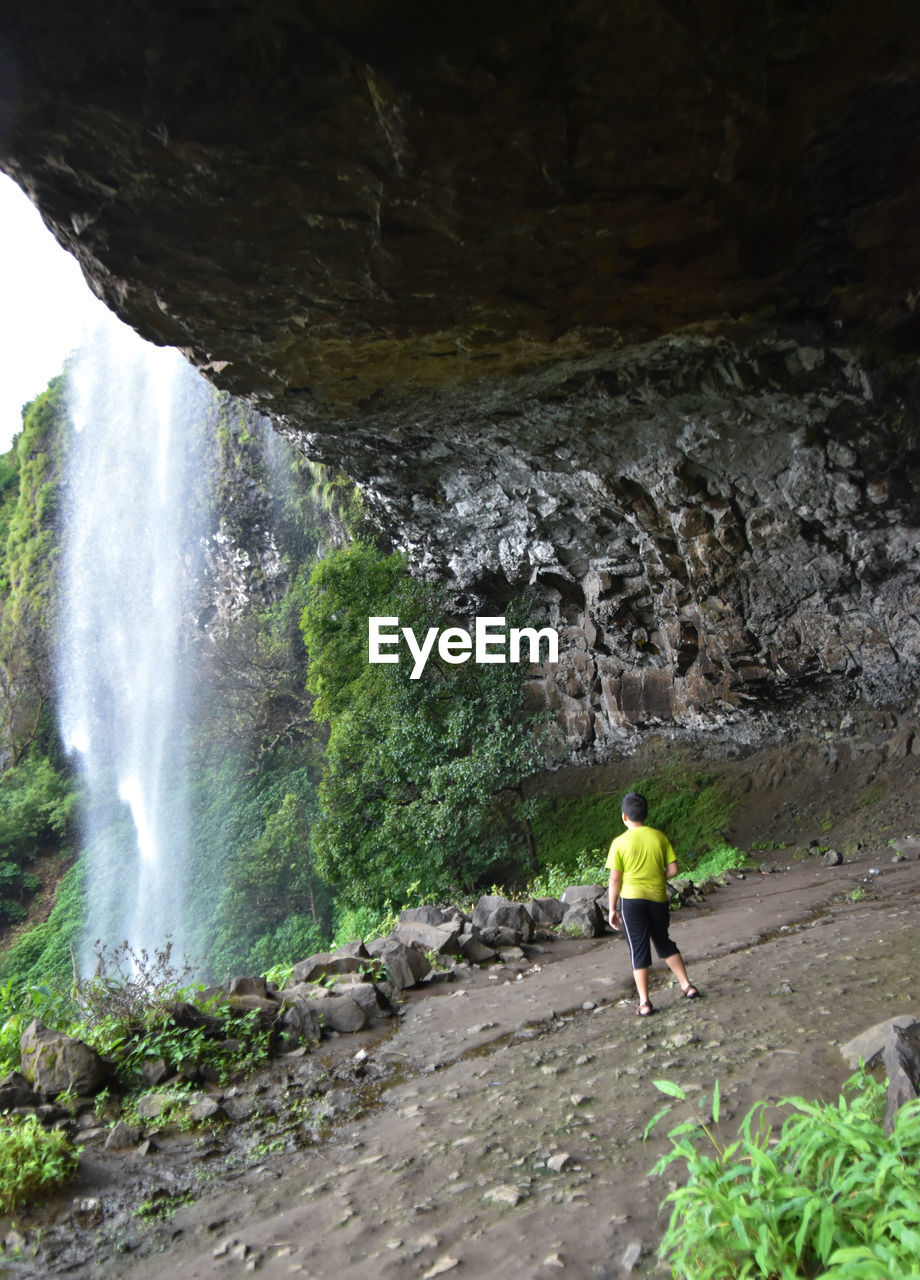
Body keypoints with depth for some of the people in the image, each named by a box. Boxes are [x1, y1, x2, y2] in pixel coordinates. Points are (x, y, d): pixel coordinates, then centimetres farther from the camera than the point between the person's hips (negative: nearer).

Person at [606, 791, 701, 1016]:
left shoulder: (620, 842, -8)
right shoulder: (660, 837, 1)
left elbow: (615, 879, -7)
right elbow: (673, 870, 0)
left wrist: (612, 908, 2)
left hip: (632, 899, -3)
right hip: (658, 898, 3)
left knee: (639, 950, 4)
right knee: (664, 943, 23)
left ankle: (644, 1003, 6)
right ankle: (687, 986, 24)